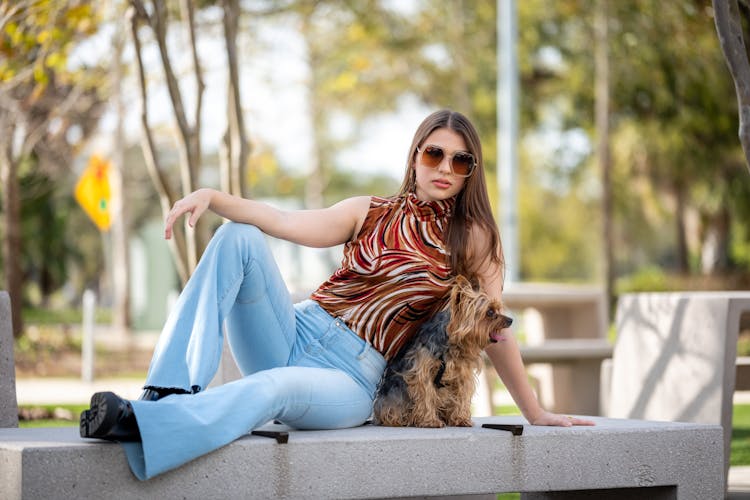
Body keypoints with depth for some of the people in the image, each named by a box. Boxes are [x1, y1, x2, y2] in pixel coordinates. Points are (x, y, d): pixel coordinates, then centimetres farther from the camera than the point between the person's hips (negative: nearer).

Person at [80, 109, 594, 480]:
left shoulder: (473, 238, 5)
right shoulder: (371, 213, 11)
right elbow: (288, 223, -3)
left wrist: (536, 413, 6)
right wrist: (212, 195, -19)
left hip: (349, 379, -4)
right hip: (296, 333, 4)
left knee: (276, 388, -40)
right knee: (238, 237, -21)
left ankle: (136, 423, -52)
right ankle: (174, 390, -32)